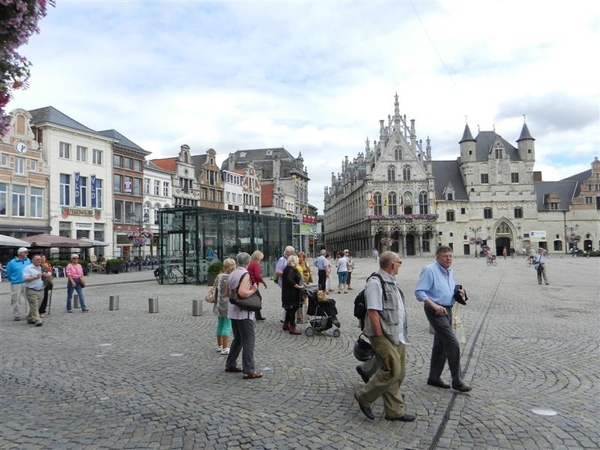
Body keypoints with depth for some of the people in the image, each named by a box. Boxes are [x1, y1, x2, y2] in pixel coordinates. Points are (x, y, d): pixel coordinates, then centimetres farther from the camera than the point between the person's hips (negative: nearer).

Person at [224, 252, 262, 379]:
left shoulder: (232, 274, 11)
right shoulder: (245, 274, -15)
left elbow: (227, 291, 19)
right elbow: (242, 292, -27)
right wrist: (253, 290, -13)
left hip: (233, 311, 9)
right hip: (244, 312, -9)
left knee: (238, 339, 20)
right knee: (248, 341, -5)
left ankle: (230, 364, 26)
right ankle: (249, 371, -4)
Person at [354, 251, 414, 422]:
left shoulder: (391, 282, 16)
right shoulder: (375, 283, -15)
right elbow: (373, 312, -20)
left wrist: (402, 334, 18)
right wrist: (380, 336, -20)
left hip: (397, 335, 10)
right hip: (384, 335, -10)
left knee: (399, 373, 11)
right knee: (392, 370, -12)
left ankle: (394, 411, 21)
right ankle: (364, 397, 6)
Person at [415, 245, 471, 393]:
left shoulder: (450, 272, 13)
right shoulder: (429, 270, -14)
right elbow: (419, 292, -18)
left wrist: (458, 293, 4)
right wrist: (434, 305, -27)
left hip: (447, 310, 9)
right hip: (435, 311, -9)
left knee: (440, 345, 15)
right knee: (453, 344, -11)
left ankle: (434, 378, 26)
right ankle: (457, 382, -1)